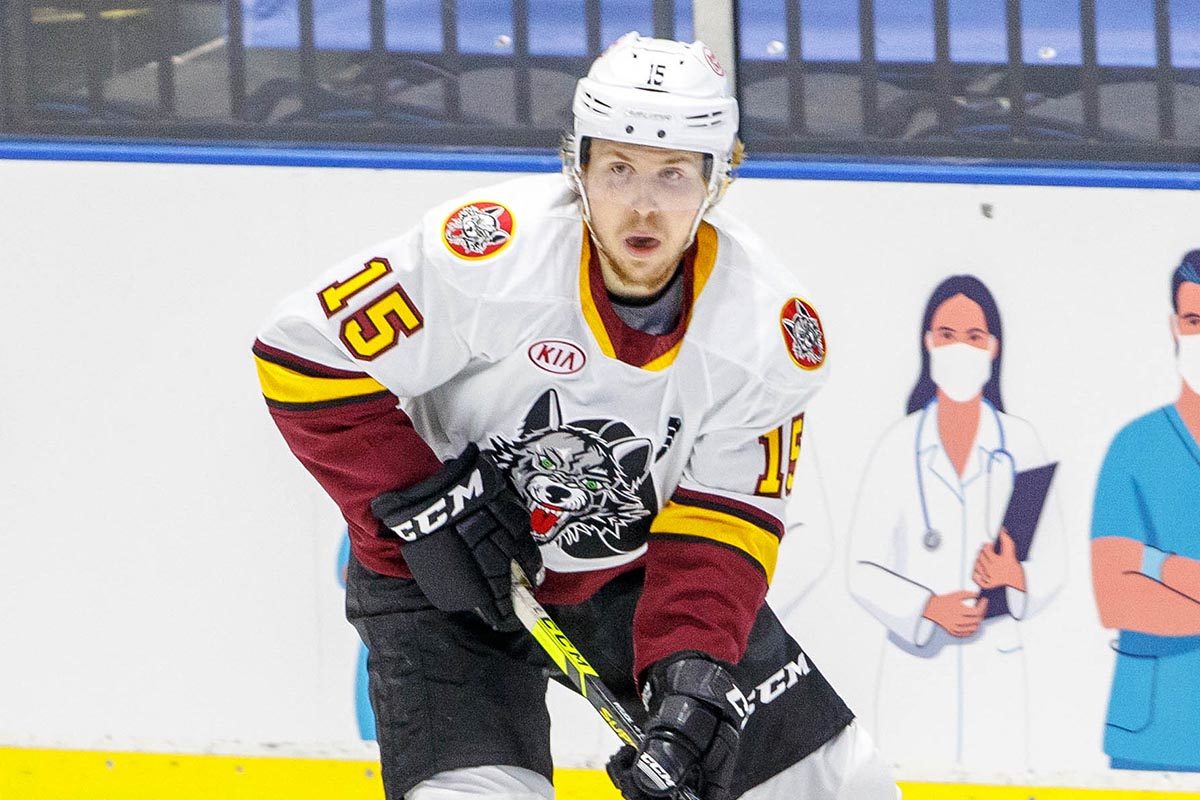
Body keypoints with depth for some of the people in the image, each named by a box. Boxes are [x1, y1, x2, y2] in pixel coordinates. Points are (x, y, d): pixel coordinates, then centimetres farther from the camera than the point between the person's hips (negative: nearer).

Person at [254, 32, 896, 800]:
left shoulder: (774, 330, -18)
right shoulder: (493, 252, -29)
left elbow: (721, 530, -14)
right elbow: (305, 353, -22)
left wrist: (691, 671, -29)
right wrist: (426, 505, -24)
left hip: (632, 564, 4)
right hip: (440, 565, -4)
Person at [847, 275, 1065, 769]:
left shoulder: (1019, 444, 5)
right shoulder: (899, 447, 3)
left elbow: (1053, 565, 6)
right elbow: (863, 571, 1)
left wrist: (1018, 578, -16)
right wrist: (929, 608, -16)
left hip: (995, 673, 1)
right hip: (915, 673, -1)